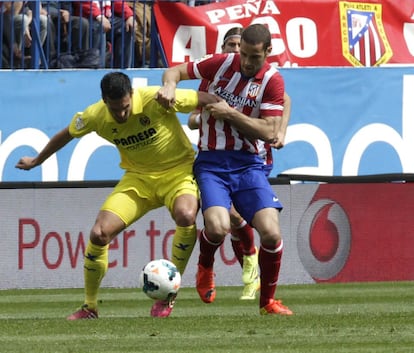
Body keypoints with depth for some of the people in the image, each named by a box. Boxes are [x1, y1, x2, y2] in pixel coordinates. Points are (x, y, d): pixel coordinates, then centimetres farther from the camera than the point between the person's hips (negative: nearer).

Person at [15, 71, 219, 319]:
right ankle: (90, 307, 7)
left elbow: (204, 99, -16)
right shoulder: (96, 116, -12)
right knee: (99, 234, -15)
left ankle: (169, 296, -18)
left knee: (186, 215, -37)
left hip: (177, 170, -3)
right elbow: (67, 134, 9)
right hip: (138, 178, 3)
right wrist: (37, 161, 24)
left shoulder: (157, 100, -26)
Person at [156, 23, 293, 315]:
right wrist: (169, 85, -11)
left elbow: (269, 132, -10)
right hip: (211, 162, 0)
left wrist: (229, 113, -14)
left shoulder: (272, 80, -3)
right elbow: (176, 71, 12)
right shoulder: (222, 64, 0)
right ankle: (205, 268, 12)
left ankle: (268, 301, 9)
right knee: (217, 228, -25)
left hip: (248, 163, 0)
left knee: (271, 233, -16)